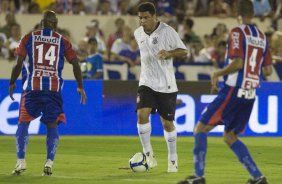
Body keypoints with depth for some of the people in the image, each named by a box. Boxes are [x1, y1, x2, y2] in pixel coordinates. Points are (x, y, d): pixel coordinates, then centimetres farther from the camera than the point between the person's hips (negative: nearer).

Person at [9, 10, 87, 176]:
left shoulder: (29, 38, 6)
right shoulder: (62, 41, 8)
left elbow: (19, 63, 0)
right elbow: (76, 64, 5)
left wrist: (12, 83, 13)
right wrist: (80, 87, 14)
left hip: (33, 87, -1)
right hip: (54, 88, 1)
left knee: (23, 122, 10)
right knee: (52, 125, 11)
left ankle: (21, 162, 1)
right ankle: (49, 162, -4)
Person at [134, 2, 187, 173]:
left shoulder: (167, 31, -11)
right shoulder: (138, 33, 5)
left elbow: (183, 51, -8)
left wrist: (169, 53, -25)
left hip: (166, 84, -3)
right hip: (147, 82, 3)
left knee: (167, 122, 3)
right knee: (142, 114, -19)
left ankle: (173, 159, 20)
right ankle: (149, 154, -7)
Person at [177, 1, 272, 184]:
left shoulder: (238, 32, -9)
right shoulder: (262, 37, 11)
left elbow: (237, 63, -20)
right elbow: (268, 70, 11)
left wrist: (218, 74, -7)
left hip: (233, 91, -7)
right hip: (250, 95, 7)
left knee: (201, 128, -1)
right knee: (230, 136, 17)